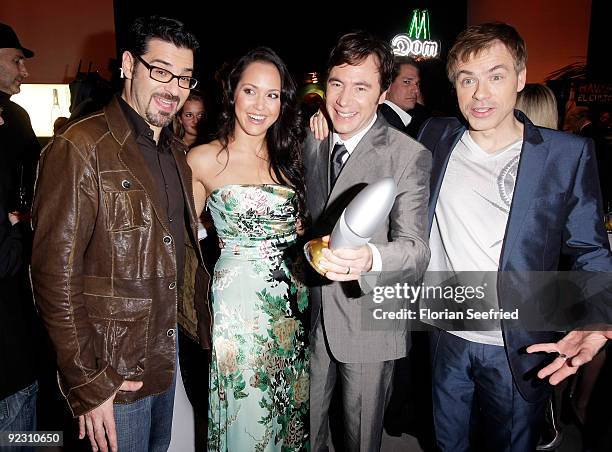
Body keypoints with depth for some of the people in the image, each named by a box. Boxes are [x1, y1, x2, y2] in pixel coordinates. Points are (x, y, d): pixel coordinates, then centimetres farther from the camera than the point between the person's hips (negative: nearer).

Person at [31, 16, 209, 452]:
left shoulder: (176, 151, 7)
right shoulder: (80, 149, -17)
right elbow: (56, 276, -19)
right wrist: (87, 385, -18)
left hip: (168, 351, 7)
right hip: (113, 371, -7)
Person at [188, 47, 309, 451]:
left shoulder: (288, 156, 7)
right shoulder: (204, 160, -6)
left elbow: (301, 225, 5)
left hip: (291, 300, 5)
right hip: (237, 301, -4)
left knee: (288, 410, 21)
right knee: (245, 419, 11)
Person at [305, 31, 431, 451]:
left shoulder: (410, 156, -15)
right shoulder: (310, 142, 2)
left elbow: (415, 248, -23)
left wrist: (369, 259, -43)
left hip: (369, 320, -4)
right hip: (310, 315, 4)